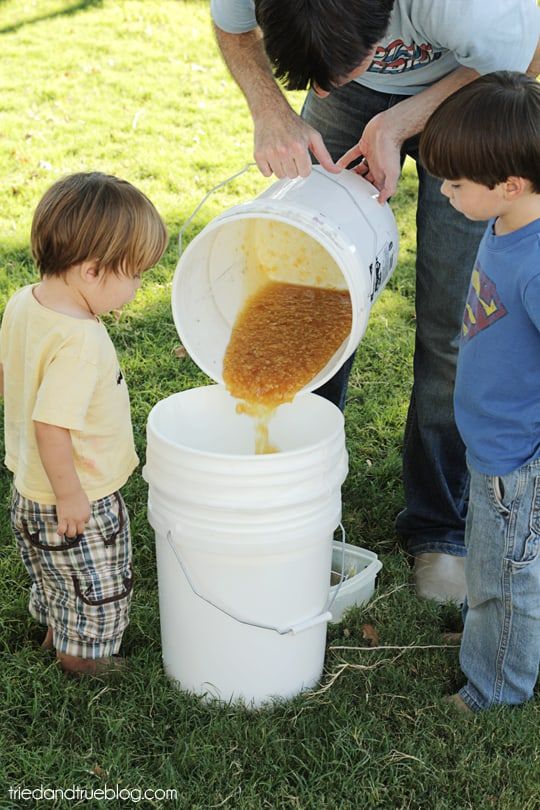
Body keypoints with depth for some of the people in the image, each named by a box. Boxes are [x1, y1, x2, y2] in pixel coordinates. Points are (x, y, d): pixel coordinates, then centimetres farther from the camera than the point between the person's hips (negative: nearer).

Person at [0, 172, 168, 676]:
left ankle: (56, 627, 52)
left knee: (57, 574, 32)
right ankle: (80, 653, 38)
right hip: (78, 498, -8)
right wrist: (69, 496, -20)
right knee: (97, 585, 18)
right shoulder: (80, 342, -34)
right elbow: (51, 427, -32)